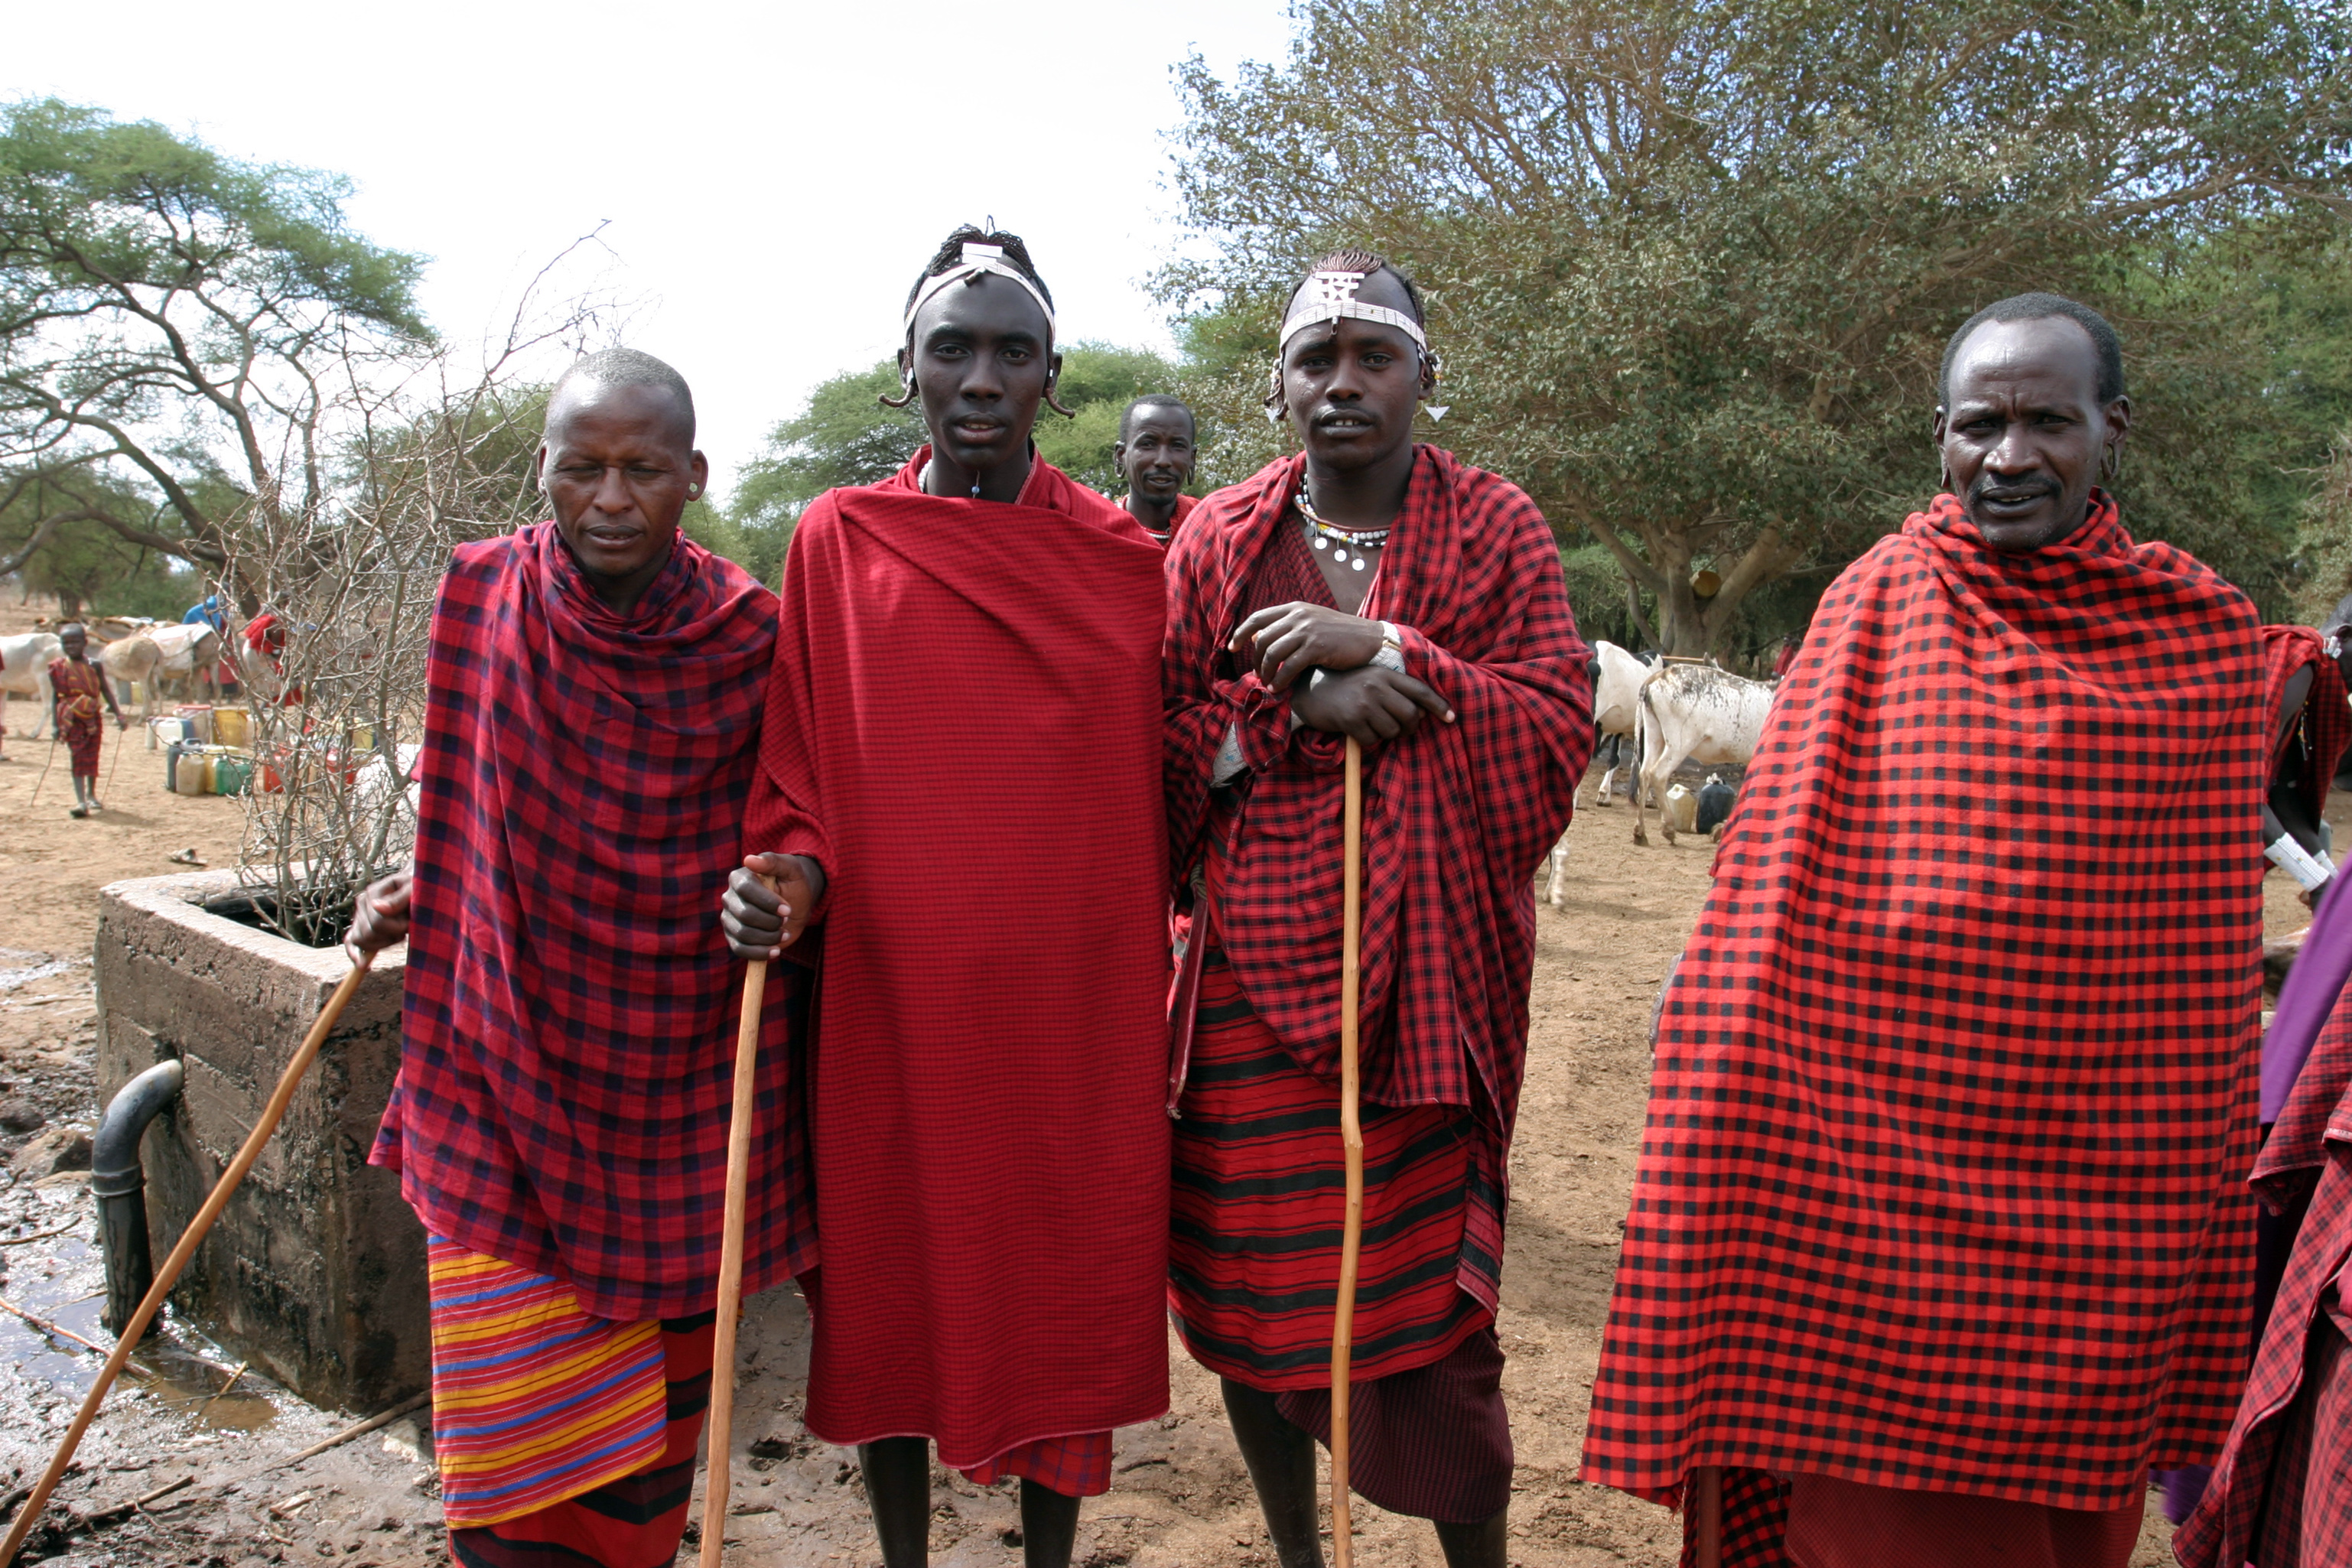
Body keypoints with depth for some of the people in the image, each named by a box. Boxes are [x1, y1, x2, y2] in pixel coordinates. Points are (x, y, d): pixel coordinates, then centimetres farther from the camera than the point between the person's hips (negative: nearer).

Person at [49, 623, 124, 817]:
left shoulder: (94, 665, 1)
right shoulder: (58, 668, -1)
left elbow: (105, 690, 7)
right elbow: (55, 696, 3)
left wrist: (117, 714, 2)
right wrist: (56, 724, 1)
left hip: (93, 718, 2)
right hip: (71, 720, -2)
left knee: (92, 758, 11)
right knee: (77, 759, -7)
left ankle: (91, 796, 29)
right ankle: (80, 801, -11)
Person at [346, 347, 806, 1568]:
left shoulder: (747, 634, -8)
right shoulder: (481, 599, -3)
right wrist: (414, 891, 2)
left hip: (685, 1087, 0)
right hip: (512, 1065, 1)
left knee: (660, 1399, 15)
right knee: (520, 1413, 2)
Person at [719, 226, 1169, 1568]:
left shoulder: (1125, 560, 3)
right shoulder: (837, 541, 2)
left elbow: (1160, 794, 7)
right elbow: (801, 780, 5)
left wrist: (1179, 990, 4)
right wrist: (790, 881, -14)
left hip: (1076, 1007, 0)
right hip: (893, 1005, 0)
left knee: (1065, 1288, 11)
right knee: (893, 1290, 12)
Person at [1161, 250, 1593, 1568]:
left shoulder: (1498, 530, 4)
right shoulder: (1219, 541, 8)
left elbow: (1558, 732, -5)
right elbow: (1160, 752, 5)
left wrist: (1382, 648, -14)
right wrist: (1295, 708, -12)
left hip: (1432, 979, -2)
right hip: (1253, 975, 2)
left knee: (1434, 1304, 1)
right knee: (1248, 1286, 9)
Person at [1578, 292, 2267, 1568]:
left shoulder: (2208, 635, 2)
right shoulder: (1879, 604, -4)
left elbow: (2215, 951, 8)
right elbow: (1781, 890, -4)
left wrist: (2218, 1168, 10)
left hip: (2101, 1181, 2)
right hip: (1893, 1157, -2)